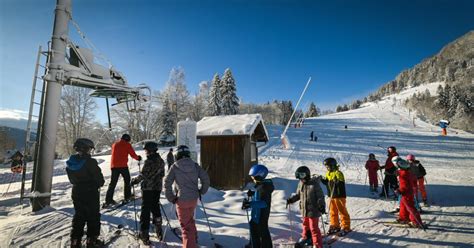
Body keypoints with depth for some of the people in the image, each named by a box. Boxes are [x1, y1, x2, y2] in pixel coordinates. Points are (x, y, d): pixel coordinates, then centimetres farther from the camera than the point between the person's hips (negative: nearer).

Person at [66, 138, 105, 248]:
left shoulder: (70, 163, -1)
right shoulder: (90, 162, -23)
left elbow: (71, 179, 8)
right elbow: (99, 178, -18)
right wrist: (100, 183, 3)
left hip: (76, 193, 7)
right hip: (91, 193, -6)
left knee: (78, 216, 20)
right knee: (93, 216, 8)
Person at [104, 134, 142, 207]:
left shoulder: (114, 144, 14)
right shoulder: (127, 145, 0)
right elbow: (133, 154, 1)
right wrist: (138, 158, 20)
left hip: (114, 166, 4)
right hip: (123, 166, -4)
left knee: (113, 183, 8)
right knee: (127, 181, 14)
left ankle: (108, 200, 3)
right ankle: (127, 197, 18)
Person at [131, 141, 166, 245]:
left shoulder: (149, 161, -18)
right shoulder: (161, 161, 5)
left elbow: (143, 175, -17)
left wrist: (134, 181, -2)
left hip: (147, 188, -7)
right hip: (157, 188, 7)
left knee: (145, 210, 3)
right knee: (155, 207, 18)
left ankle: (144, 234, 8)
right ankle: (159, 232, 27)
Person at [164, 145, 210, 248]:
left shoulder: (175, 166, -9)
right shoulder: (195, 165, -2)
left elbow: (167, 183, -12)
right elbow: (206, 179, -1)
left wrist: (171, 197, -1)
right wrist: (201, 191, 12)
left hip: (182, 200, -4)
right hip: (194, 198, 4)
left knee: (185, 225, 9)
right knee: (190, 219, 28)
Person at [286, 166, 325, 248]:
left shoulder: (315, 184, -18)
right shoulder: (301, 184, 1)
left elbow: (320, 197, -15)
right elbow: (297, 195, 13)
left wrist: (322, 206, -25)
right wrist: (291, 200, 5)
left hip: (313, 210, -6)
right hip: (304, 210, 7)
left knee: (314, 228, 0)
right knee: (305, 225, 23)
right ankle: (305, 238, 45)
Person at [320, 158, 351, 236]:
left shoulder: (338, 173, -16)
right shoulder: (328, 173, 9)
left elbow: (341, 184, -24)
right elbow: (327, 182, 14)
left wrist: (337, 181, -42)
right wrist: (321, 179, 0)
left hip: (339, 196, -8)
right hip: (332, 196, 8)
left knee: (342, 211, 3)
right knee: (332, 212, 15)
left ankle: (346, 227, 15)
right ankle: (335, 226, 28)